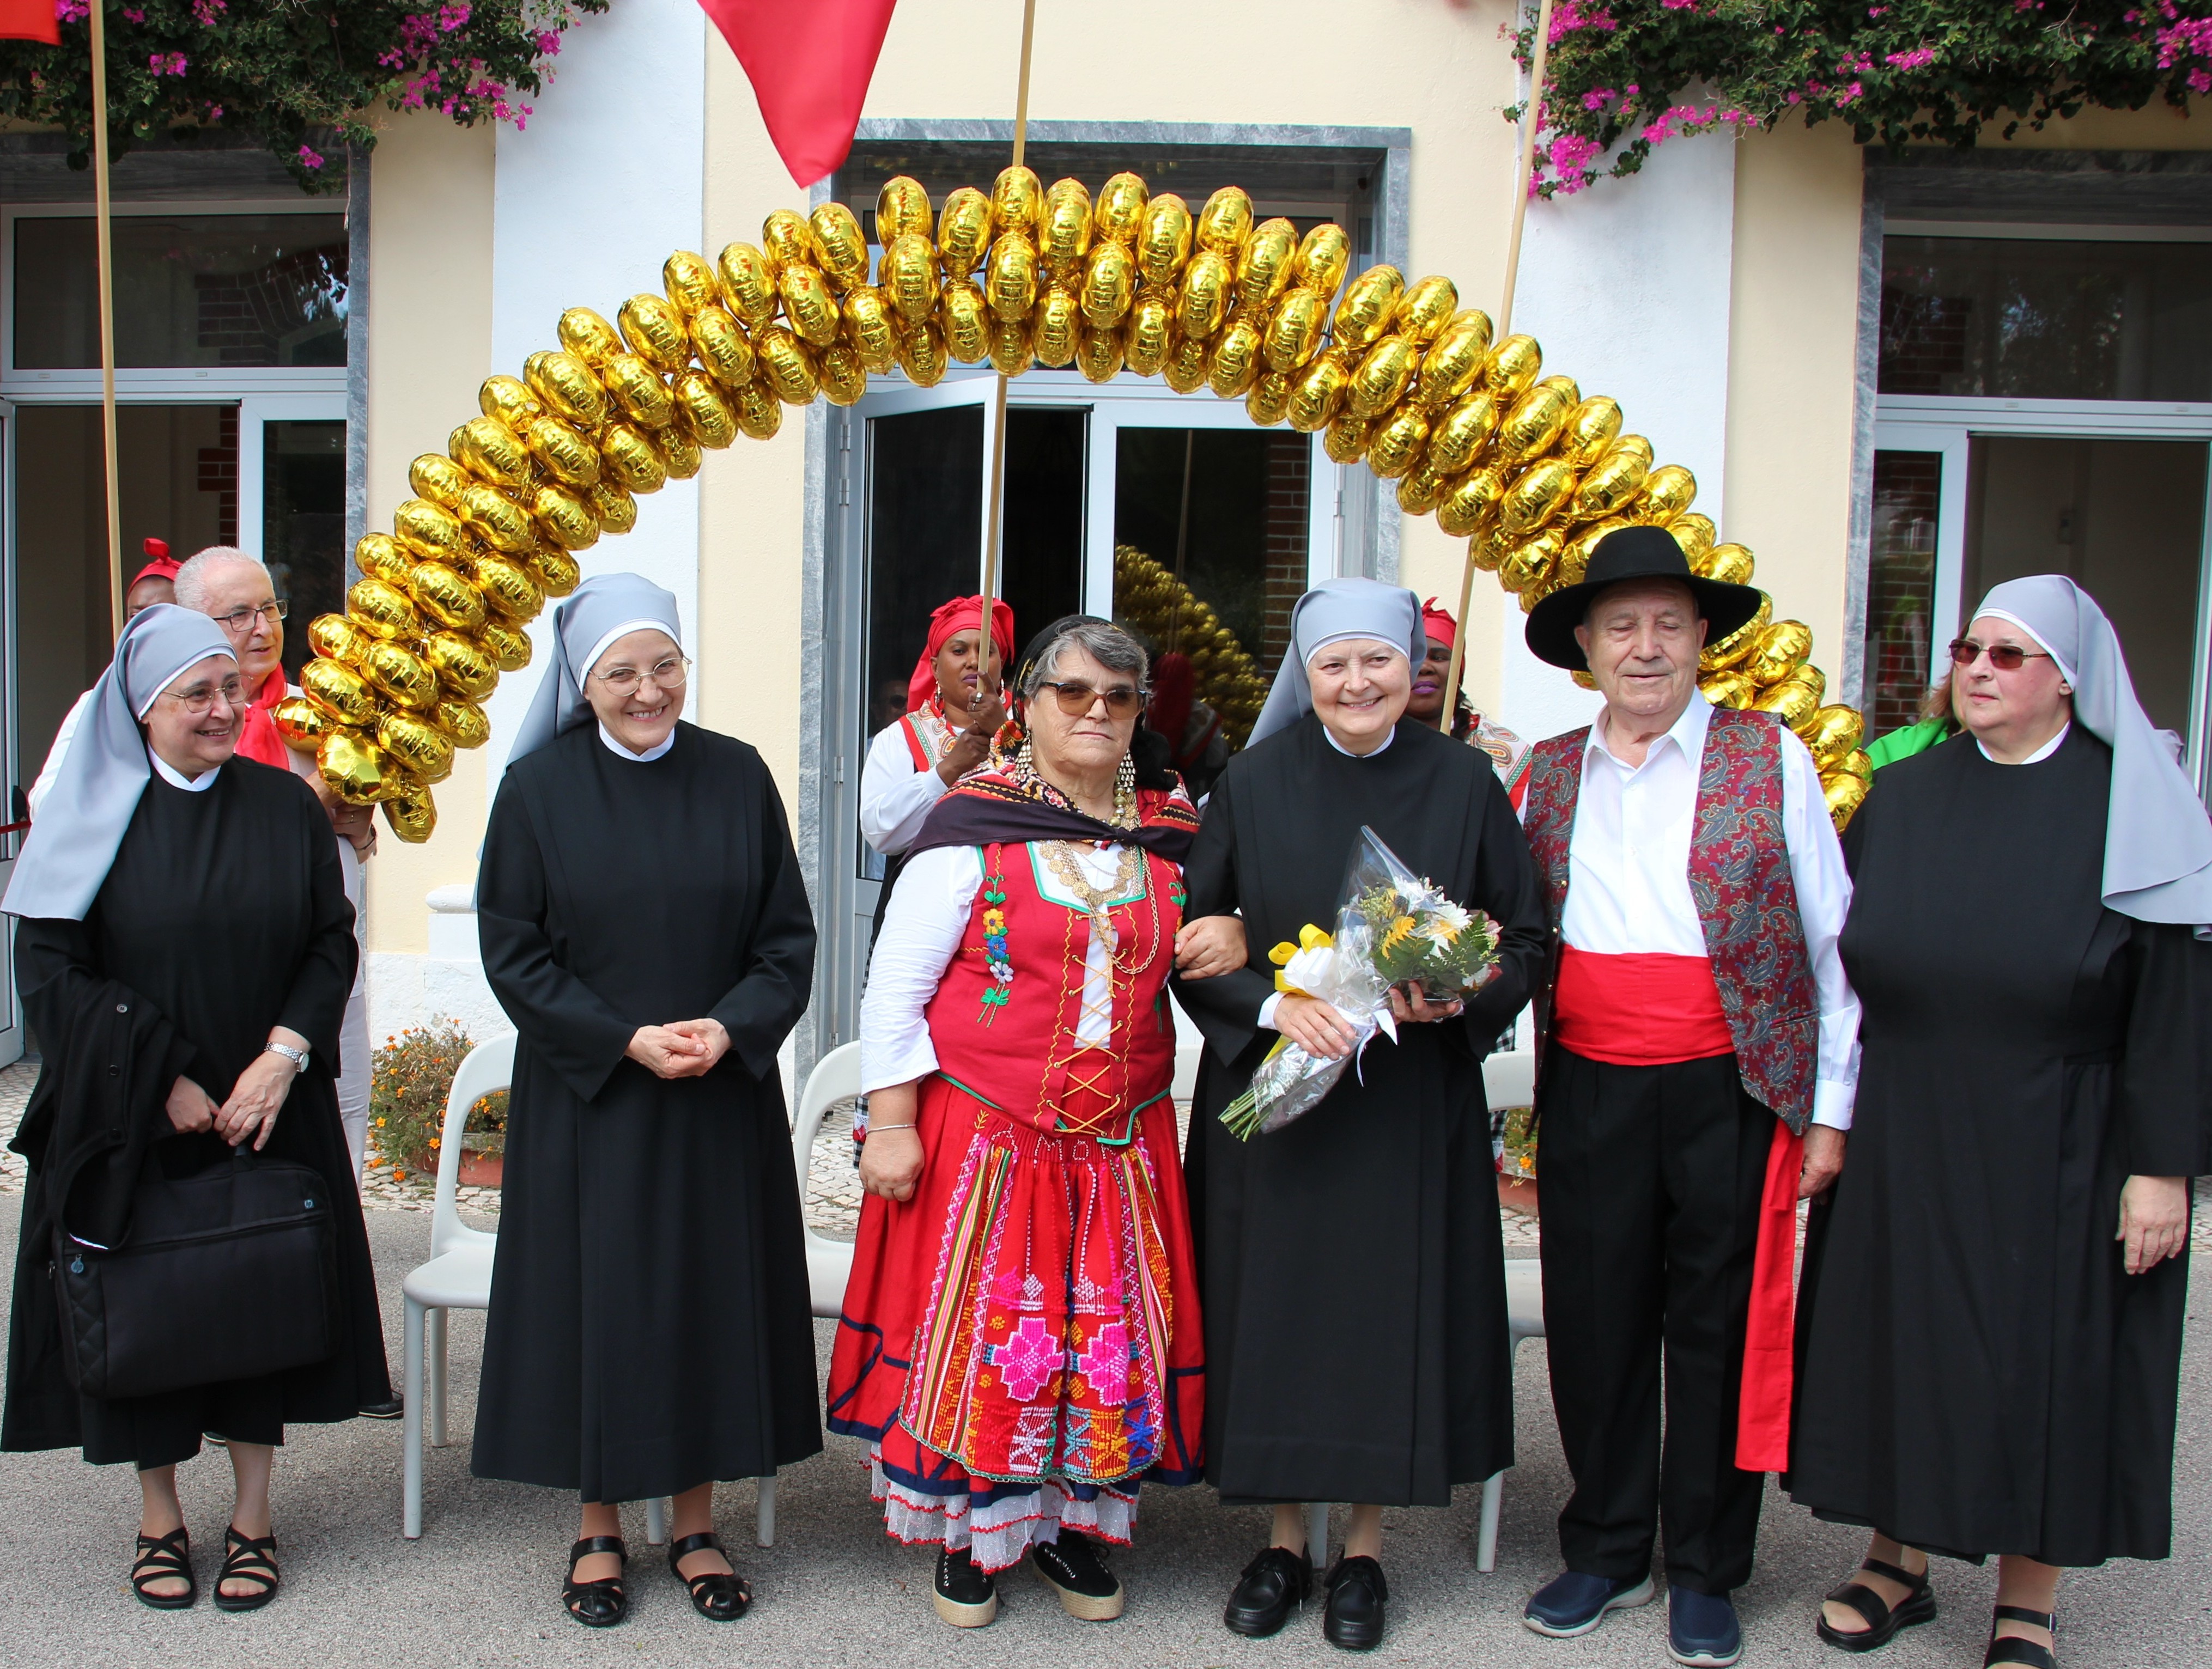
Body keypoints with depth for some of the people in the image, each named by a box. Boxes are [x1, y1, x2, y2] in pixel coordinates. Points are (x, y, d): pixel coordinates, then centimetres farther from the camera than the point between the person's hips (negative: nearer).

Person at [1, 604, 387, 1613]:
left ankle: (252, 1519, 22)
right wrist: (160, 1078, -13)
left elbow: (331, 944, 2)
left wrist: (284, 1055, -13)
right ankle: (159, 1518, 25)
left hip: (267, 1111, 2)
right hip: (130, 1120, -1)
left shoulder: (285, 807, 2)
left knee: (263, 1295, 7)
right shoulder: (96, 818, -4)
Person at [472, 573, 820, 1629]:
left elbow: (787, 937, 3)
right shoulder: (538, 787, -4)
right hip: (586, 1099, -1)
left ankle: (695, 1524, 23)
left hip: (723, 1097, 2)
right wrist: (626, 1041, -14)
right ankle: (599, 1530, 22)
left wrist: (728, 1029, -14)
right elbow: (512, 951, -4)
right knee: (593, 1300, 5)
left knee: (712, 1295, 7)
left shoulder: (737, 777, 1)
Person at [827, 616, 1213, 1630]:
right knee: (978, 1328, 4)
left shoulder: (1171, 837, 6)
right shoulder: (974, 828, -7)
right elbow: (895, 988, -6)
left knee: (1106, 1334, 9)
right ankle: (965, 1531, 24)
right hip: (982, 1133, -4)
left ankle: (1067, 1519, 29)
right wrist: (891, 1125, -10)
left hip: (1119, 1143, 4)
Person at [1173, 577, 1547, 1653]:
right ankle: (1284, 1541, 23)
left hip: (1410, 1104, 0)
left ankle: (1364, 1552, 22)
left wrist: (1458, 997, -16)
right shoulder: (1253, 783, -1)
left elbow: (1523, 938, 4)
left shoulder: (1463, 782, -1)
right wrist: (1273, 1007, -16)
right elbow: (1192, 936, 0)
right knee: (1276, 1306, 5)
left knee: (1391, 1308, 5)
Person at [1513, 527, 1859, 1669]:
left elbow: (1830, 936, 1)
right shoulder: (1549, 773, 10)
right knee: (1594, 1321, 10)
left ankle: (1704, 1574, 23)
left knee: (1720, 1326, 6)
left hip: (1732, 1089, -2)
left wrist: (1832, 1106, -2)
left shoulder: (1769, 757, 0)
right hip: (1588, 1089, 3)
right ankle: (1605, 1552, 28)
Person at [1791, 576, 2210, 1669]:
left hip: (2058, 1154, -3)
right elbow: (1841, 966, 6)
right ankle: (1899, 1559, 29)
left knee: (2042, 1360, 7)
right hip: (1901, 1142, 4)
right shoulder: (1900, 799, 4)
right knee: (1901, 1342, 11)